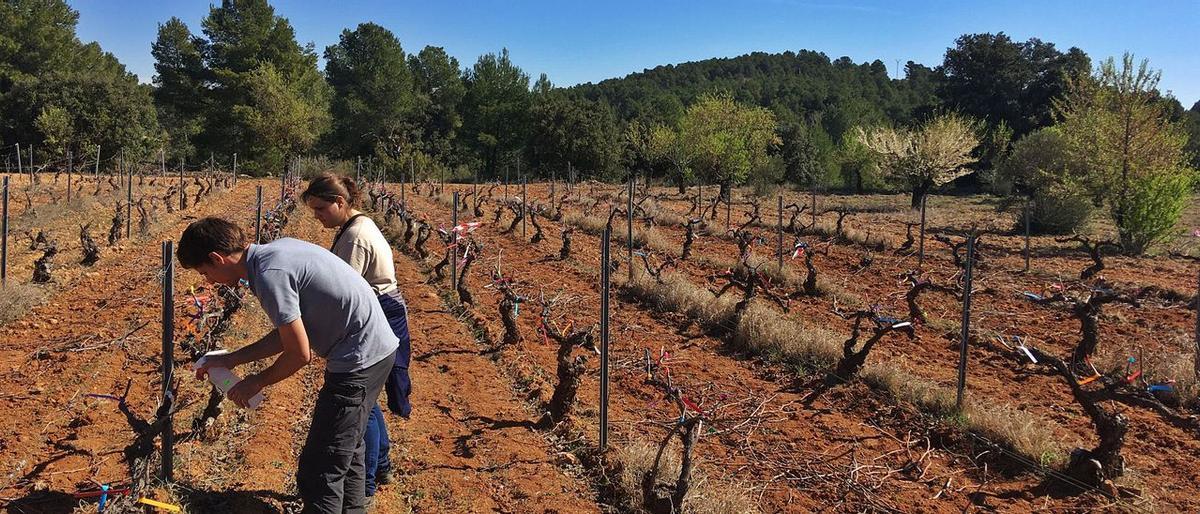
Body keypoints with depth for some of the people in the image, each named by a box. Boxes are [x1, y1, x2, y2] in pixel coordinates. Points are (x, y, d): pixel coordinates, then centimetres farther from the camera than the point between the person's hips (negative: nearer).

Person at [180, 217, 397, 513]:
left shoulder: (268, 275, -20)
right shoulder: (276, 251, 10)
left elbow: (300, 355, -16)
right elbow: (288, 334, 16)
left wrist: (256, 382, 1)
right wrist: (231, 360, 17)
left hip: (359, 360, -10)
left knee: (319, 473, -6)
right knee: (347, 450, 25)